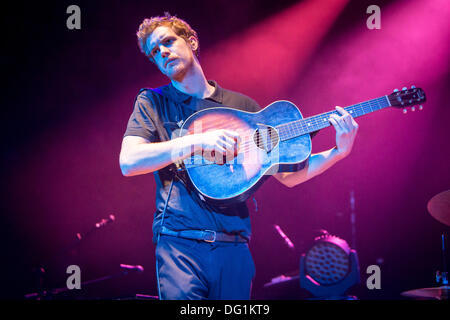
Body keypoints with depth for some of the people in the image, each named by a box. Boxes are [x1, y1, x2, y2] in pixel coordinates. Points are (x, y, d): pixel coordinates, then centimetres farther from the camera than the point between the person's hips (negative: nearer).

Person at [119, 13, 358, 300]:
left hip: (234, 246, 3)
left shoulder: (243, 105, 13)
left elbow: (287, 174, 12)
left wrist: (339, 152, -3)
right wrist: (198, 141, -18)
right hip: (181, 243, -2)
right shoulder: (152, 102, 8)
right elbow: (129, 162, -9)